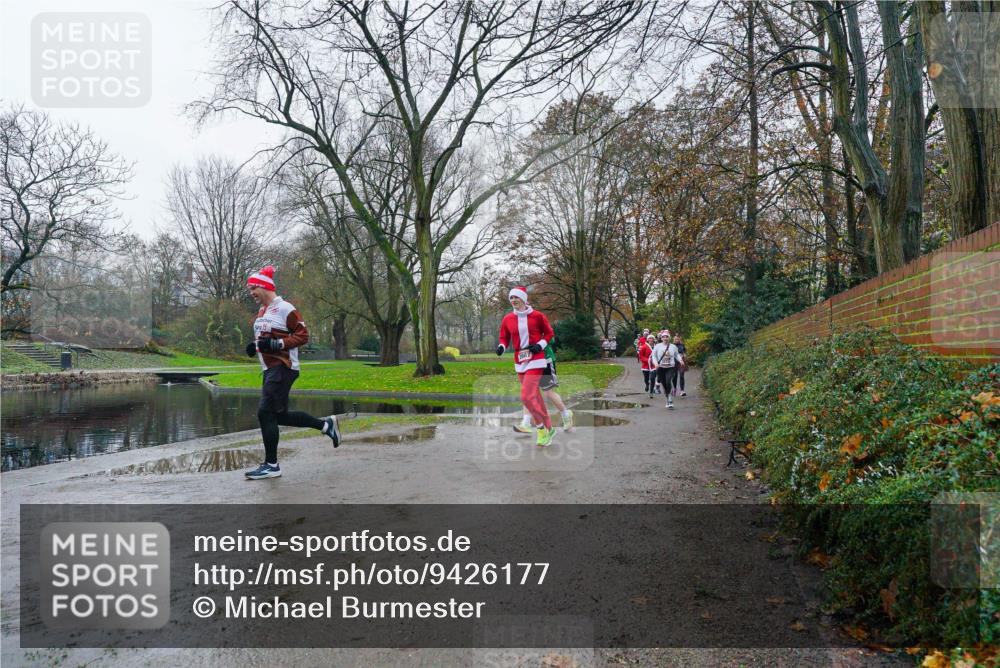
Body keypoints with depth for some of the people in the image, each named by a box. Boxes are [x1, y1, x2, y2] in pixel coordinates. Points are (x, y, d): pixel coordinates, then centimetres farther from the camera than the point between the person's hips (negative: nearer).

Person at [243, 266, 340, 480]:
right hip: (270, 369, 10)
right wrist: (255, 346, 9)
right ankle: (326, 424, 27)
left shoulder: (284, 309, -12)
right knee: (281, 415, 12)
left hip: (283, 368, -10)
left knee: (265, 412, -11)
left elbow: (303, 335, -15)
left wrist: (276, 344, -23)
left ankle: (271, 465, -1)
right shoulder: (262, 312, 16)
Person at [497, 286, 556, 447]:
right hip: (520, 362, 5)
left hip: (535, 360, -5)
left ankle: (541, 427, 3)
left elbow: (549, 333, 6)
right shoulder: (507, 319, 5)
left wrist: (540, 345, -10)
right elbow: (504, 338, 12)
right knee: (535, 397, 11)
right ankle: (548, 429, 25)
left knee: (526, 396, -16)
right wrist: (501, 347, -9)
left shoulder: (537, 316, -4)